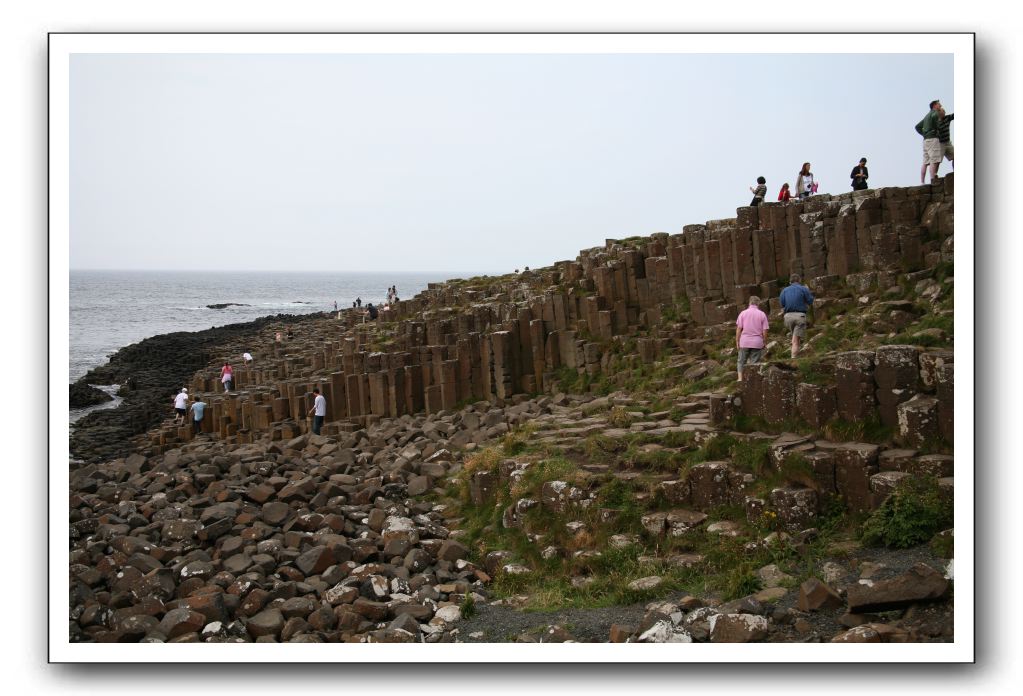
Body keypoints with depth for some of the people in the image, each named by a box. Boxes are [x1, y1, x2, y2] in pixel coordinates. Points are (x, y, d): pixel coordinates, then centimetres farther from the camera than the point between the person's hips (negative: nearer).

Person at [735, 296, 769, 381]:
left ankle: (740, 379, 4)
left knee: (741, 362, 11)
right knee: (755, 363, 5)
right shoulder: (762, 314, 0)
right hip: (757, 342, 0)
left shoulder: (743, 313, 0)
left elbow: (739, 329, -3)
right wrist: (764, 342, 9)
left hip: (744, 342, 0)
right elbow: (765, 331, -2)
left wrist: (737, 341, 4)